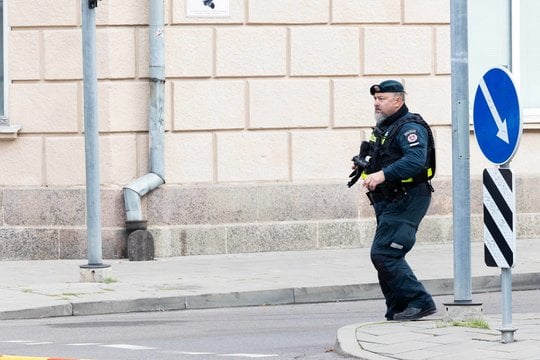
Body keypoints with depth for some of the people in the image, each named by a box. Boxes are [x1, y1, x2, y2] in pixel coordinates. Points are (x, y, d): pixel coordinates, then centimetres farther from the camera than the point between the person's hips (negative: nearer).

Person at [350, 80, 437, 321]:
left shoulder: (410, 127, -14)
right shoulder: (384, 127, 19)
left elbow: (416, 160, -30)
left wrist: (382, 174, -38)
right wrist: (365, 165, 10)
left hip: (407, 200, -11)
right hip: (389, 202, 11)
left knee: (383, 254, -17)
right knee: (387, 256, 12)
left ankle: (420, 302, -14)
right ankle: (398, 312, 18)